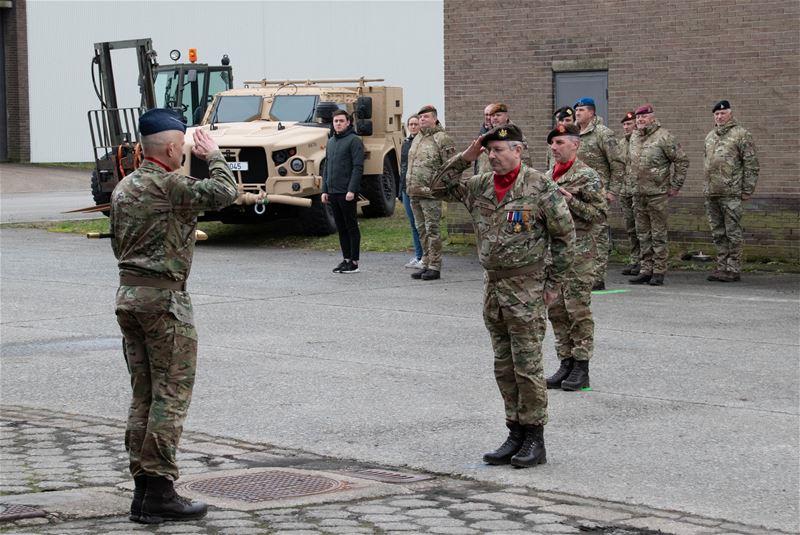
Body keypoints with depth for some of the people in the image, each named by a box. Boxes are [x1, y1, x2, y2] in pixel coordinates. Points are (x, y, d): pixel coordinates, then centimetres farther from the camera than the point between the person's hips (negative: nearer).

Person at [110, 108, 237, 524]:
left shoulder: (123, 188, 14)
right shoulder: (168, 185, -14)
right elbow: (225, 192, -16)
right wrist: (213, 155, 1)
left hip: (128, 295, 9)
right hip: (164, 298, -9)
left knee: (143, 396, 12)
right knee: (171, 396, -5)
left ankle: (143, 489, 14)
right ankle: (159, 492, -7)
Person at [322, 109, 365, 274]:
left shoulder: (354, 140, -8)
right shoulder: (331, 141, 16)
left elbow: (358, 167, -14)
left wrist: (352, 190, -20)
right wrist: (324, 190, 12)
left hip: (347, 193, -7)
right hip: (333, 192, 7)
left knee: (351, 226, -2)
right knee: (341, 227, 11)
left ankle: (354, 262, 2)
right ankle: (346, 259, 17)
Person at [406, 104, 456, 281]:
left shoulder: (442, 138, -8)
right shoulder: (417, 139, 18)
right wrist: (409, 184, 20)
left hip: (431, 193, -8)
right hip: (414, 193, 8)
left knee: (432, 230, -6)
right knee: (422, 230, 13)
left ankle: (434, 266, -2)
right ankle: (425, 264, 20)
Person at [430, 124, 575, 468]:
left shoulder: (540, 187, -8)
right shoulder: (480, 187, 9)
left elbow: (565, 235, -5)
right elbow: (439, 188, 14)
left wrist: (554, 282, -6)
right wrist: (465, 158, 2)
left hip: (526, 285, -6)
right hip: (493, 283, 7)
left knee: (527, 365, -4)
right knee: (504, 367, 10)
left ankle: (534, 439, 3)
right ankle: (515, 434, 19)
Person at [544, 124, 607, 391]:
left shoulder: (587, 176, -8)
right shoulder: (548, 176, 14)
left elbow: (601, 214, -12)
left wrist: (571, 201, -19)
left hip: (578, 252, -7)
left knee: (578, 310, -4)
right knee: (556, 310, 9)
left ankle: (581, 369, 2)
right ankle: (566, 363, 17)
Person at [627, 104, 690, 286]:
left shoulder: (663, 137, -9)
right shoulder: (634, 137, 12)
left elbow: (682, 161, -8)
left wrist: (675, 186, -7)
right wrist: (631, 182, 18)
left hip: (657, 193, -7)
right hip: (638, 194, 7)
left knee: (658, 234, -3)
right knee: (643, 235, 10)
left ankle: (659, 272, 1)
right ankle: (645, 271, 16)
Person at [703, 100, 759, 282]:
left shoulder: (741, 134, -2)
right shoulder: (710, 136, 18)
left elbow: (751, 164, -5)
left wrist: (747, 190, -9)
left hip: (731, 193, -7)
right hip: (711, 194, 7)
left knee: (732, 233, -4)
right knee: (718, 233, 10)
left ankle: (733, 270, -1)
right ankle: (722, 267, 16)